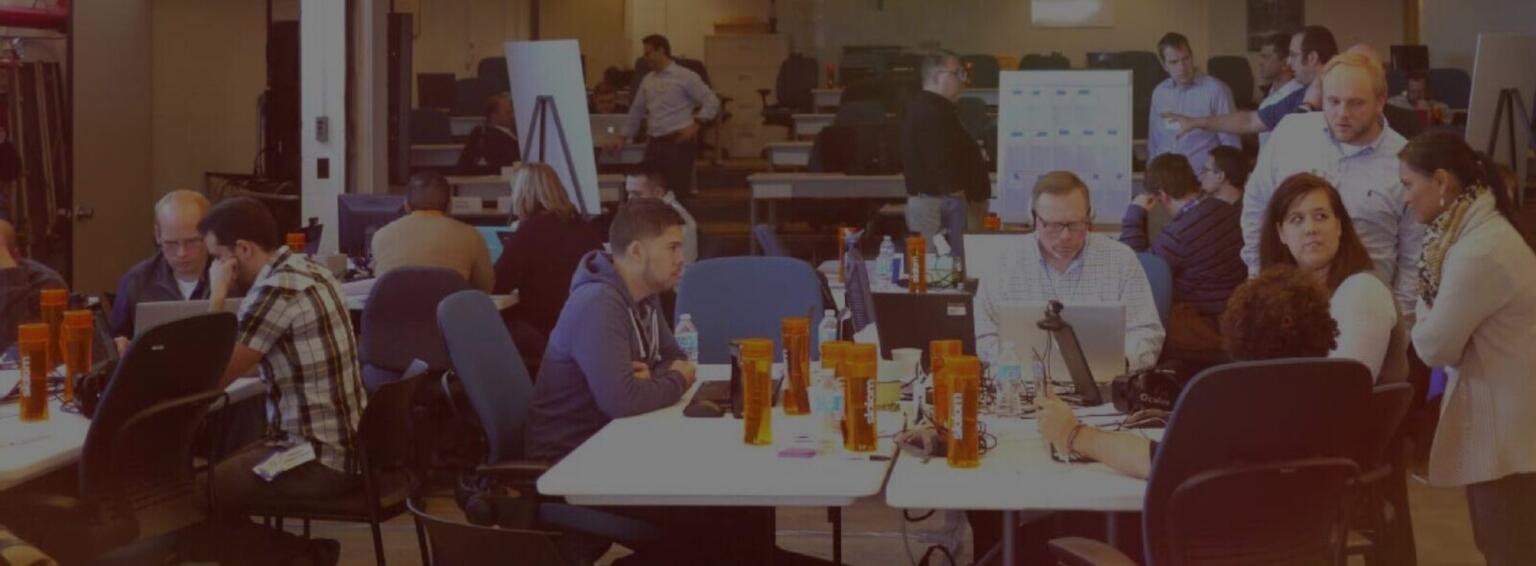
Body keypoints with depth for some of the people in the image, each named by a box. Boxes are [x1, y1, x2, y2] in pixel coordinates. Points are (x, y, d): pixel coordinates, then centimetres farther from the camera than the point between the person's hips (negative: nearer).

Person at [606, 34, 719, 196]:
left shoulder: (686, 76, -4)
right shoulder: (648, 80, 15)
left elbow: (712, 102, -5)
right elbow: (637, 110, 24)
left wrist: (696, 125, -15)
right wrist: (623, 137, 22)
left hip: (679, 142, -6)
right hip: (654, 143, 6)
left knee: (677, 191, -8)